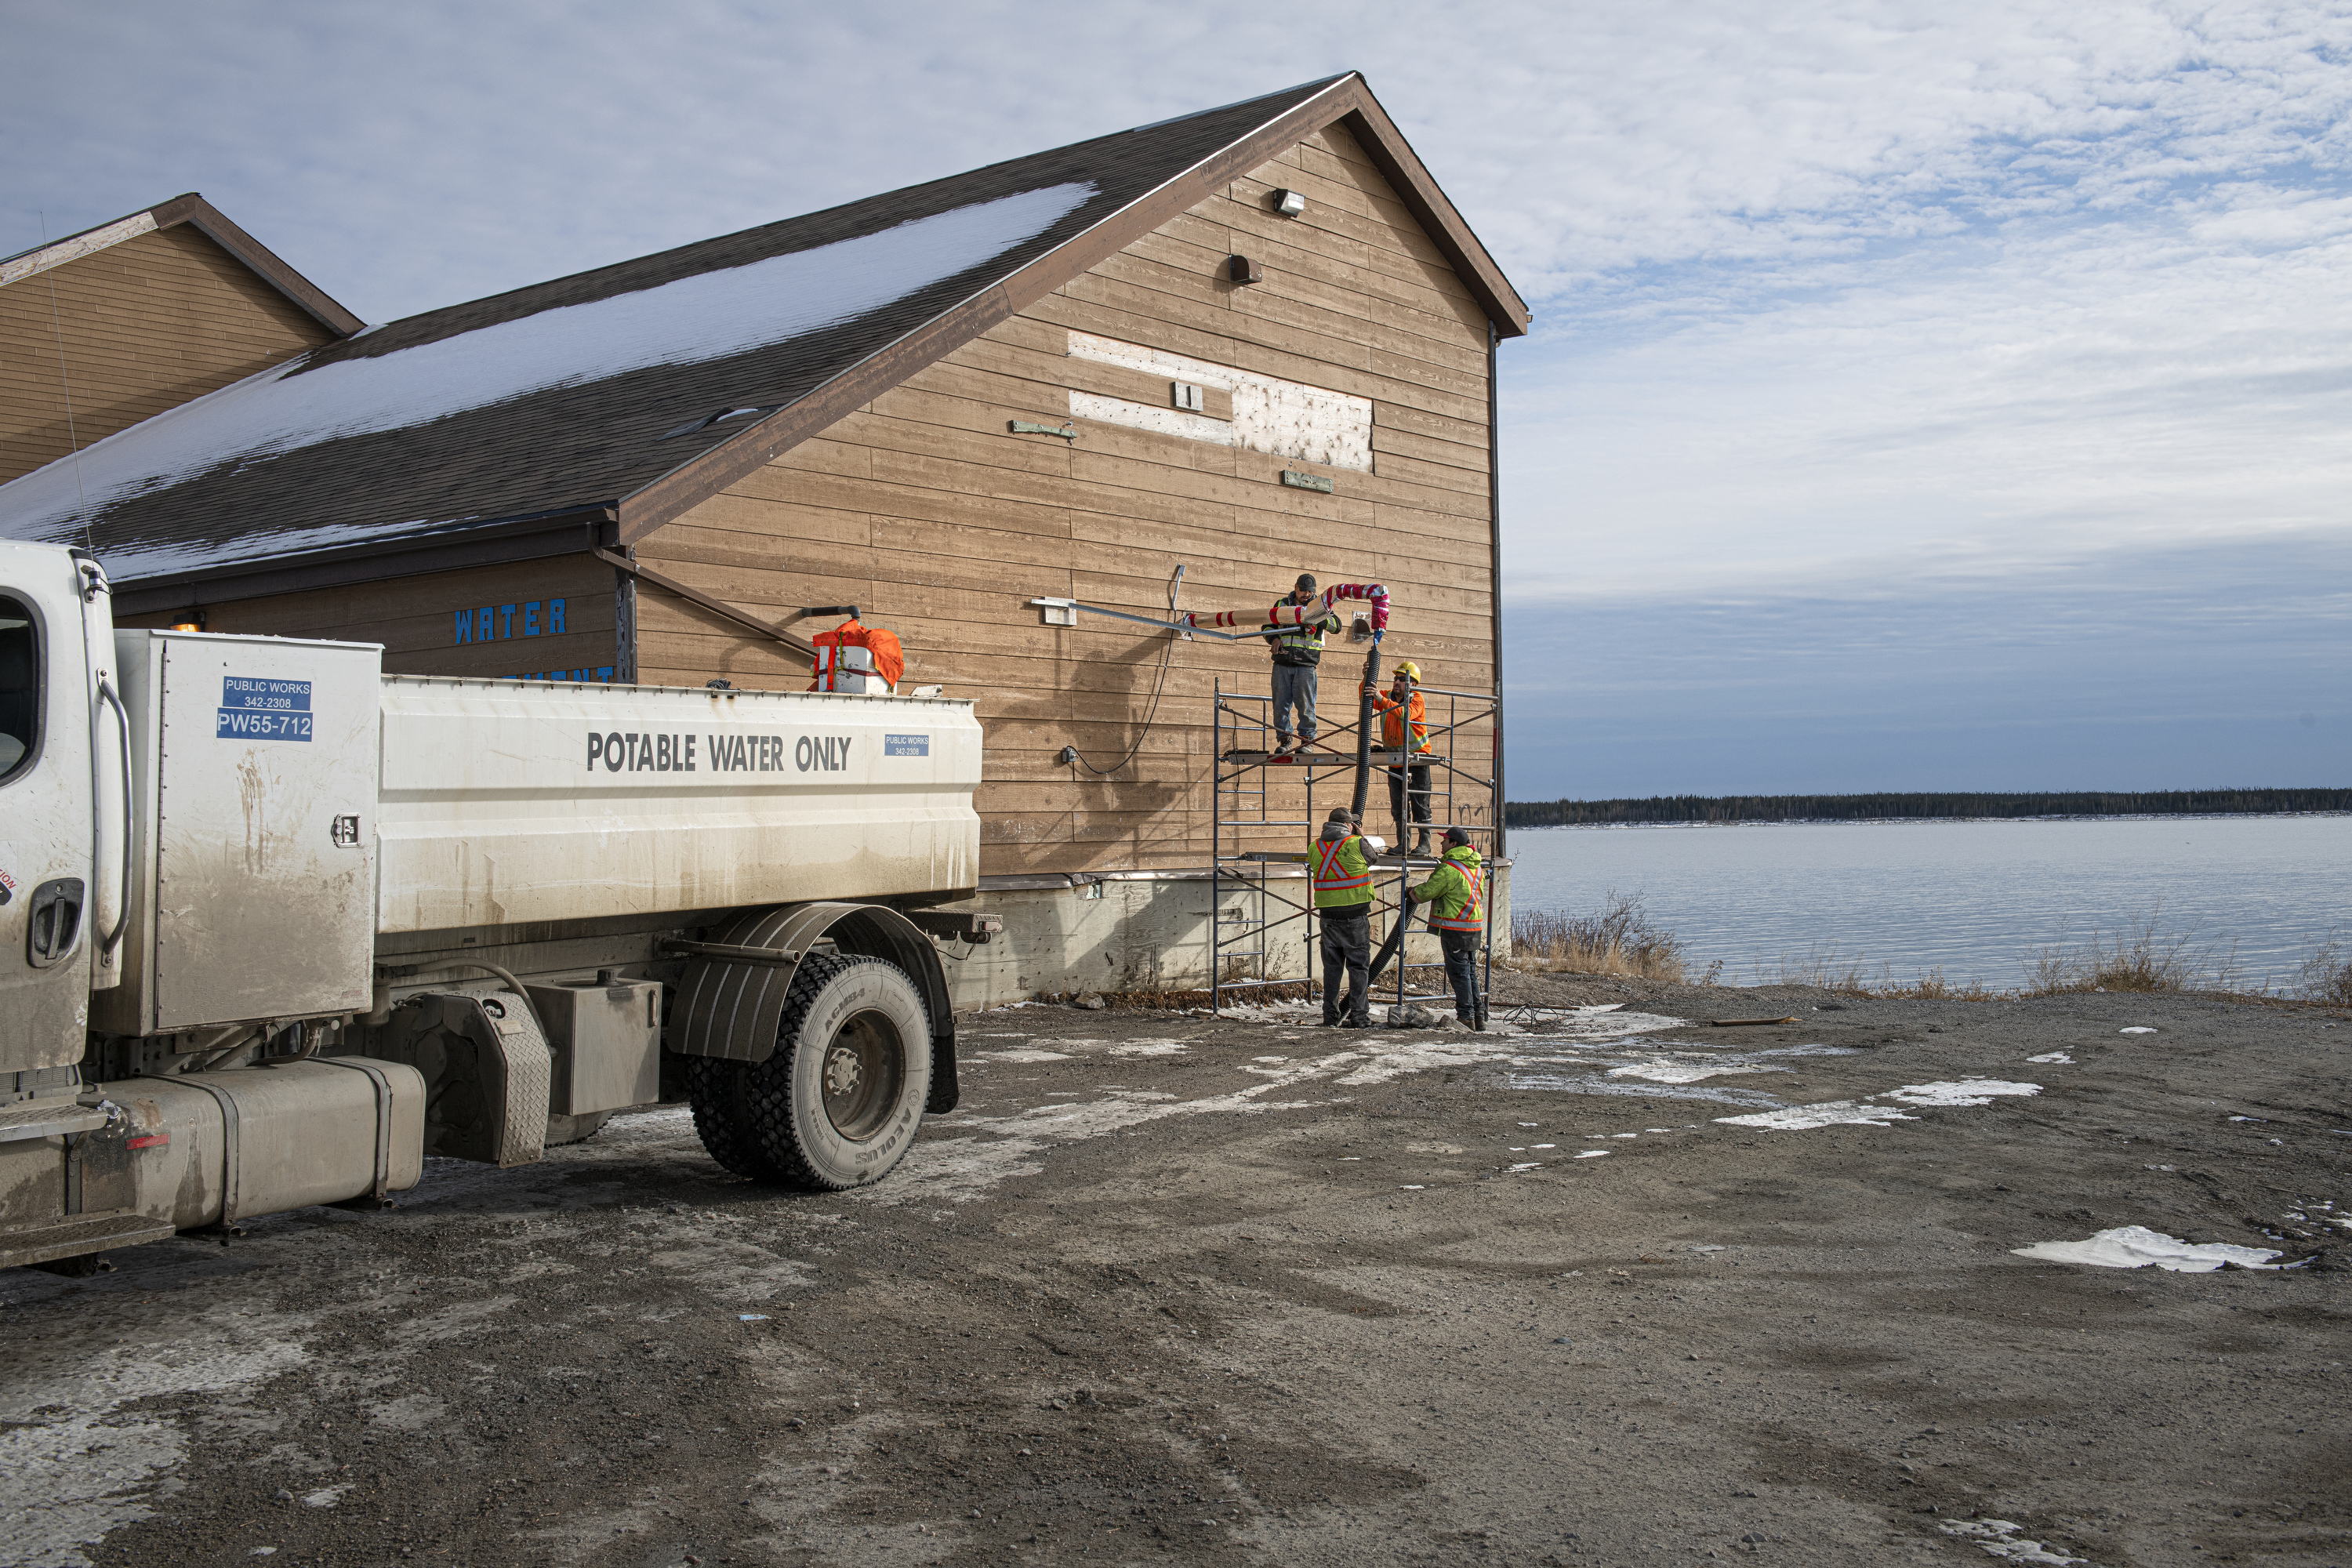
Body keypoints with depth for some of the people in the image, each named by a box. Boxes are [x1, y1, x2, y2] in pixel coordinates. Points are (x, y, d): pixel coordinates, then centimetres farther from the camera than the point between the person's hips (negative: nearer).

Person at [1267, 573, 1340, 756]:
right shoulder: (1282, 604, 12)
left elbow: (1337, 625, -8)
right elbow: (1268, 625, 21)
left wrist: (1319, 618, -25)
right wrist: (1273, 639, 0)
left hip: (1306, 665, -3)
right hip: (1282, 663, 3)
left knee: (1305, 704, -4)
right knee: (1280, 703, 3)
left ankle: (1307, 739, 6)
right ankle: (1284, 740, 11)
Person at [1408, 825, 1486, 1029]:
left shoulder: (1449, 869, -18)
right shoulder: (1476, 865, 9)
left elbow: (1427, 891, -10)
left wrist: (1410, 892, 10)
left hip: (1455, 927, -8)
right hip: (1474, 925, 8)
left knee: (1458, 972, -2)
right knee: (1470, 971, 15)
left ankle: (1466, 1016, 0)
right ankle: (1478, 1015, 17)